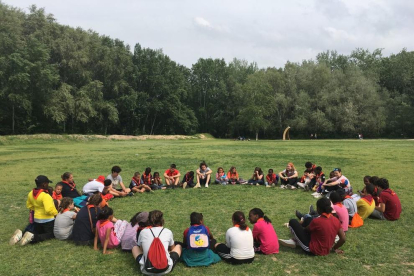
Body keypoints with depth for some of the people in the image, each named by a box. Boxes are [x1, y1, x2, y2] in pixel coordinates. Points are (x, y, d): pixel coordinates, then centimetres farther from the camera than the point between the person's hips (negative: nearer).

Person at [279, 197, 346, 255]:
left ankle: (295, 242, 16)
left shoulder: (317, 221, -23)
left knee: (293, 222, -4)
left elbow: (306, 230, -3)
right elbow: (343, 239, -2)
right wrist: (334, 248, 13)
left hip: (312, 249, -7)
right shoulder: (336, 220, -7)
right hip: (326, 251, 7)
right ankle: (295, 241, 17)